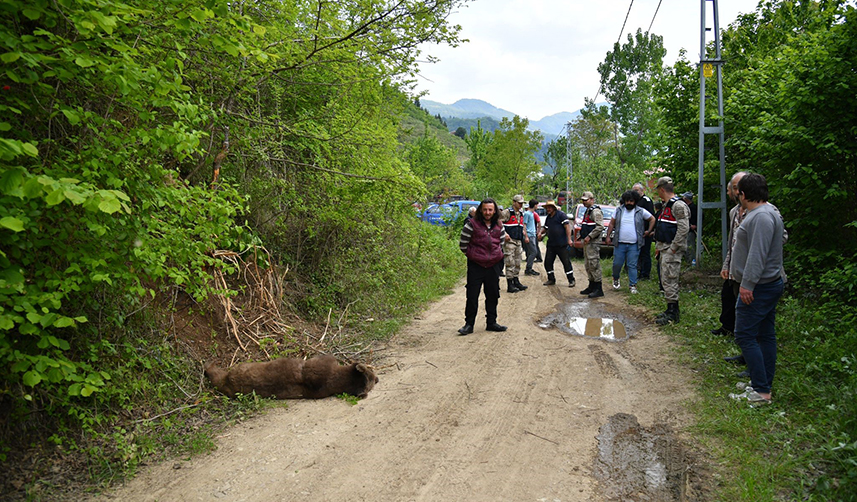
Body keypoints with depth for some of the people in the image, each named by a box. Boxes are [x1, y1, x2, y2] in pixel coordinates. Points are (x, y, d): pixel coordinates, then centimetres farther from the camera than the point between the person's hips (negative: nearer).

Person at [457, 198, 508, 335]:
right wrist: (471, 255, 5)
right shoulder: (472, 224, -8)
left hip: (494, 265, 4)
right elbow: (463, 243, -3)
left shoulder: (499, 226, 6)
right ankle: (469, 324, 8)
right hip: (475, 265, -4)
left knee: (493, 295, 11)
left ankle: (491, 322, 23)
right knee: (472, 296, -2)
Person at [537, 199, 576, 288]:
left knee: (566, 262, -3)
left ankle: (571, 280, 6)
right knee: (548, 262, 6)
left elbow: (567, 226, -12)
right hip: (551, 244, 7)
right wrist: (541, 232, 5)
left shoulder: (561, 215, -7)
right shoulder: (548, 217, 16)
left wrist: (569, 239, -19)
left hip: (562, 244, -7)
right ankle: (551, 279, 19)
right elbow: (545, 228, 28)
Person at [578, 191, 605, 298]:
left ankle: (598, 289, -11)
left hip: (593, 242, -11)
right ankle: (591, 286, 21)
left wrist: (589, 236, -22)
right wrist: (582, 235, 19)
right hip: (587, 242, 11)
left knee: (594, 264, -12)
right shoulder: (588, 211, 20)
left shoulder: (596, 211, -12)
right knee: (588, 265, 13)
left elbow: (600, 226, -22)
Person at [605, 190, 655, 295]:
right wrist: (608, 236, 6)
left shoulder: (641, 211, 2)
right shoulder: (619, 211, 6)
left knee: (632, 265, -1)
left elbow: (652, 219, 15)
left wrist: (649, 231, 10)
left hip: (634, 245, -1)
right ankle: (616, 279, 30)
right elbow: (611, 224, 12)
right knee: (617, 264, 3)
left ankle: (632, 285, 7)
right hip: (620, 243, 1)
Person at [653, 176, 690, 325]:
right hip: (664, 248, 10)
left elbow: (683, 229, -21)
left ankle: (672, 313, -4)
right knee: (666, 279, 13)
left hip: (672, 250, -10)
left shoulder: (678, 205, -15)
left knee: (670, 279, -9)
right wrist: (658, 246, 19)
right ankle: (671, 310, 22)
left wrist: (673, 248, -20)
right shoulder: (666, 205, 18)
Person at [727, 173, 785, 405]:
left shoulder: (761, 216, -19)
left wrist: (747, 284, -25)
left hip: (758, 288, -11)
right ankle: (764, 384, 23)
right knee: (766, 335, 14)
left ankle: (761, 391, -5)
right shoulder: (759, 213, 15)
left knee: (745, 335, -8)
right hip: (769, 284, 11)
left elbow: (758, 255, -26)